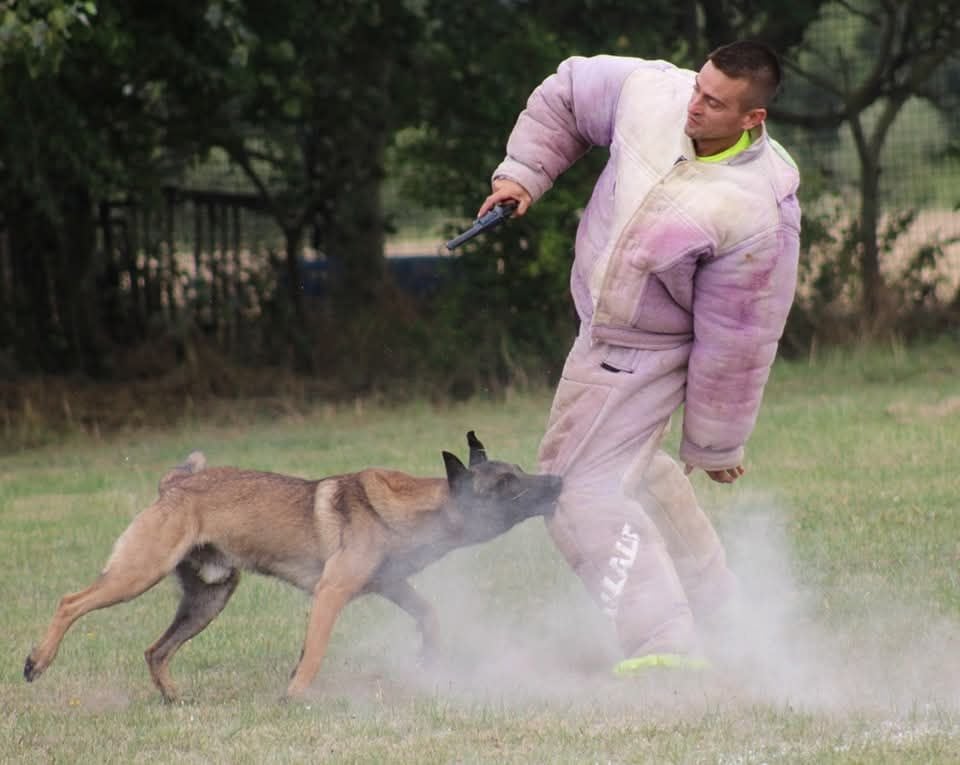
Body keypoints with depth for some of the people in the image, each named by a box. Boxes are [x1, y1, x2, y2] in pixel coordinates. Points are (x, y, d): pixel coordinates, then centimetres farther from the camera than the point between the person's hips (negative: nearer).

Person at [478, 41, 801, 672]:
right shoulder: (651, 95, -16)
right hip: (602, 330, 8)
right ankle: (714, 604, 39)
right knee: (633, 467, 25)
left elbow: (734, 342, -21)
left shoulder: (760, 214, -31)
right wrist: (523, 174, -4)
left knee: (585, 489, -15)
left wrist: (716, 446, -12)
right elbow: (567, 92, 6)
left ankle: (667, 647, -17)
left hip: (645, 354, -8)